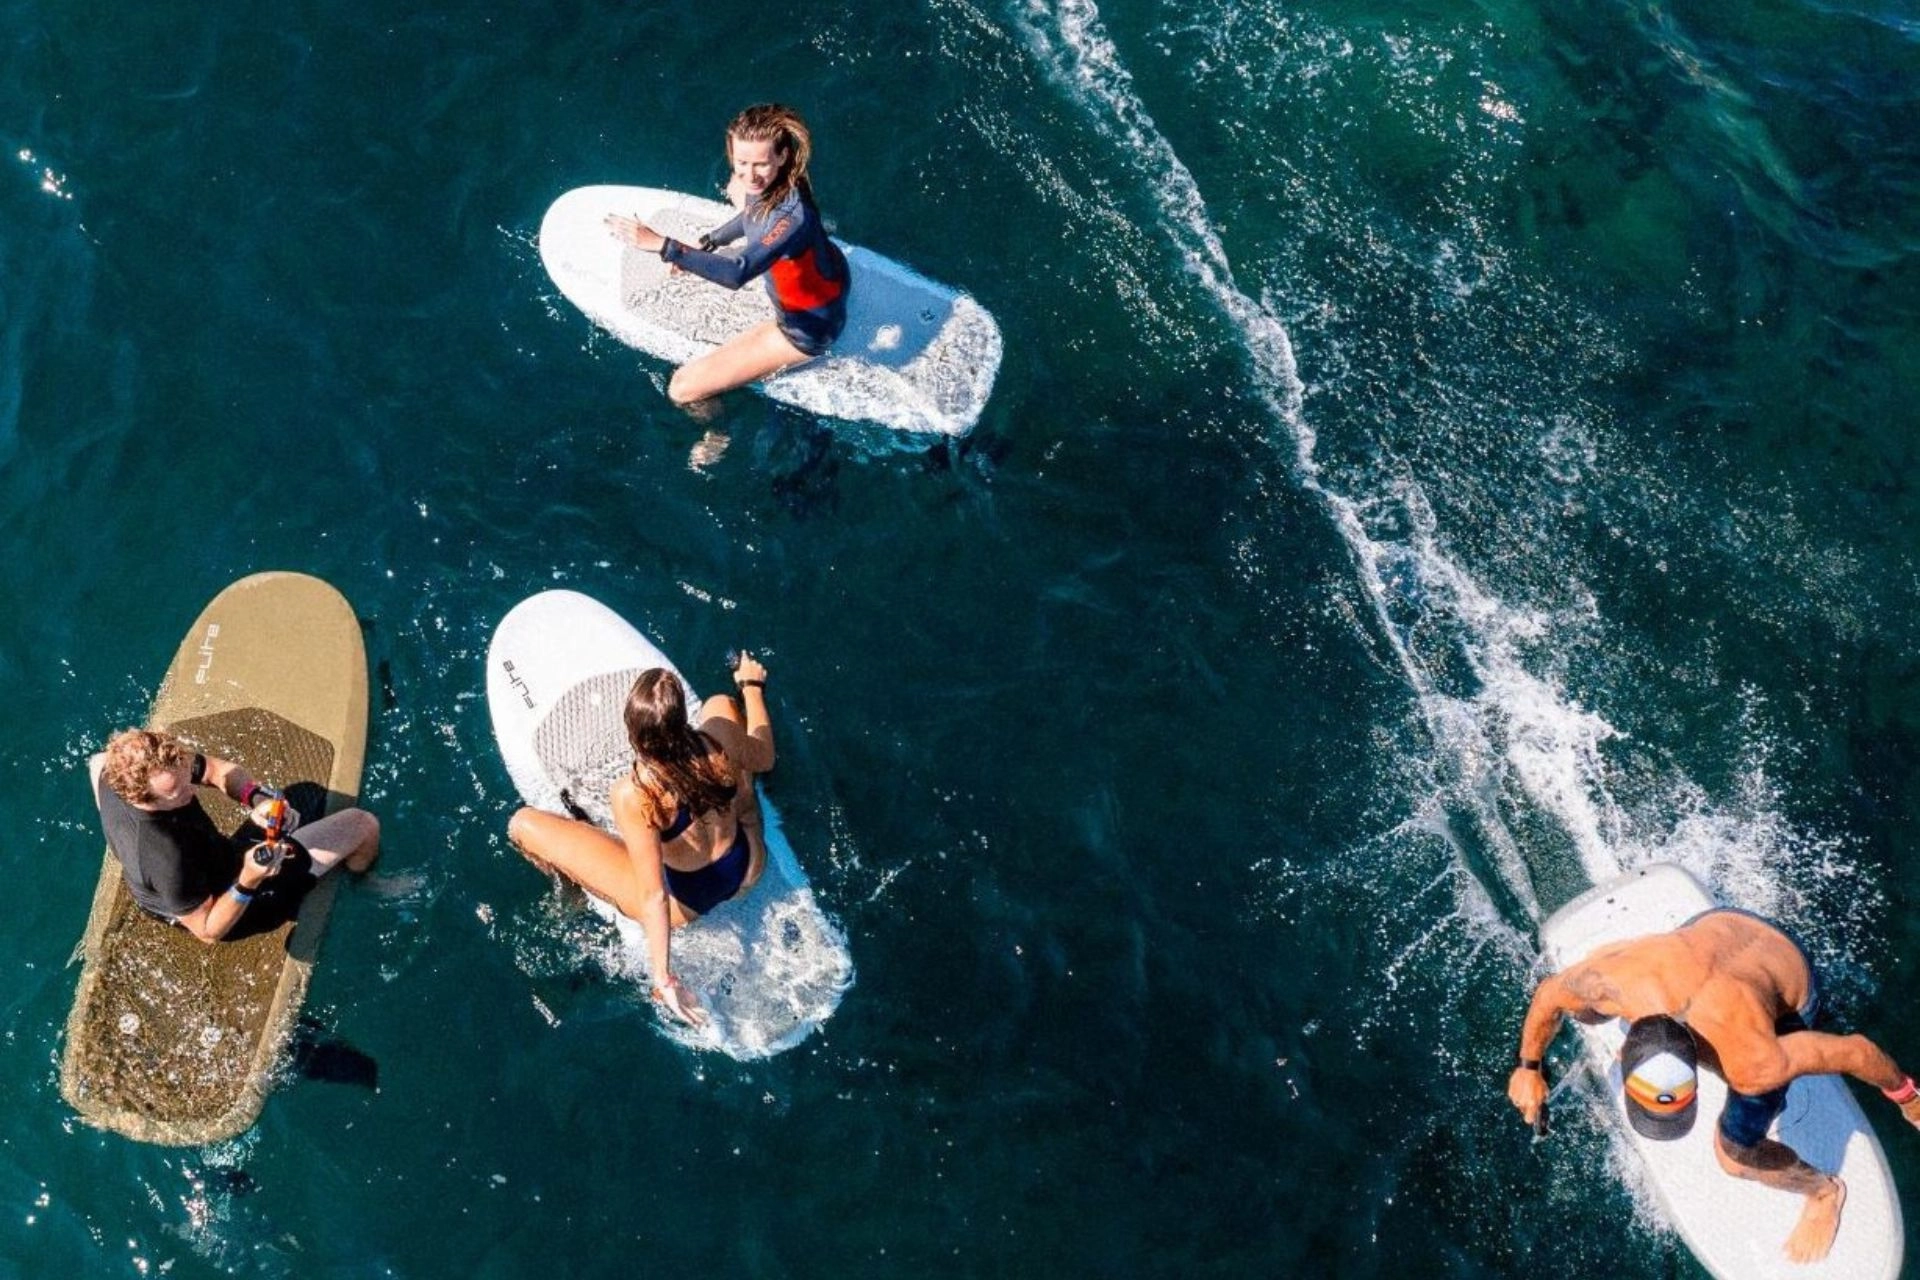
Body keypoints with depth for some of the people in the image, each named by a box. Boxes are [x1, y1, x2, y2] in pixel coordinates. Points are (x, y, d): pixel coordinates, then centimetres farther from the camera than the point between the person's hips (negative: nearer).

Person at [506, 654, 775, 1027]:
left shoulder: (633, 795, -37)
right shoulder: (720, 737, -27)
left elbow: (655, 896, -33)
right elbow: (764, 759, -2)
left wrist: (663, 976, -26)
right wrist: (753, 686, 12)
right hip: (749, 868, 4)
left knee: (523, 824, -6)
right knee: (719, 703, 13)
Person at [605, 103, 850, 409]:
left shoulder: (793, 217, -41)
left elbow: (737, 274, -52)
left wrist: (661, 245, -53)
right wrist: (707, 243, 4)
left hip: (807, 329, -9)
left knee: (683, 389, -12)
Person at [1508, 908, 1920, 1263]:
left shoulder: (1754, 1066, -45)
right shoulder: (1610, 979, -39)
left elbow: (1855, 1049, -28)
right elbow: (1549, 995, -16)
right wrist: (1529, 1067, -2)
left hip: (1789, 990, -3)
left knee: (1734, 1153, -4)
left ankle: (1822, 1191, 25)